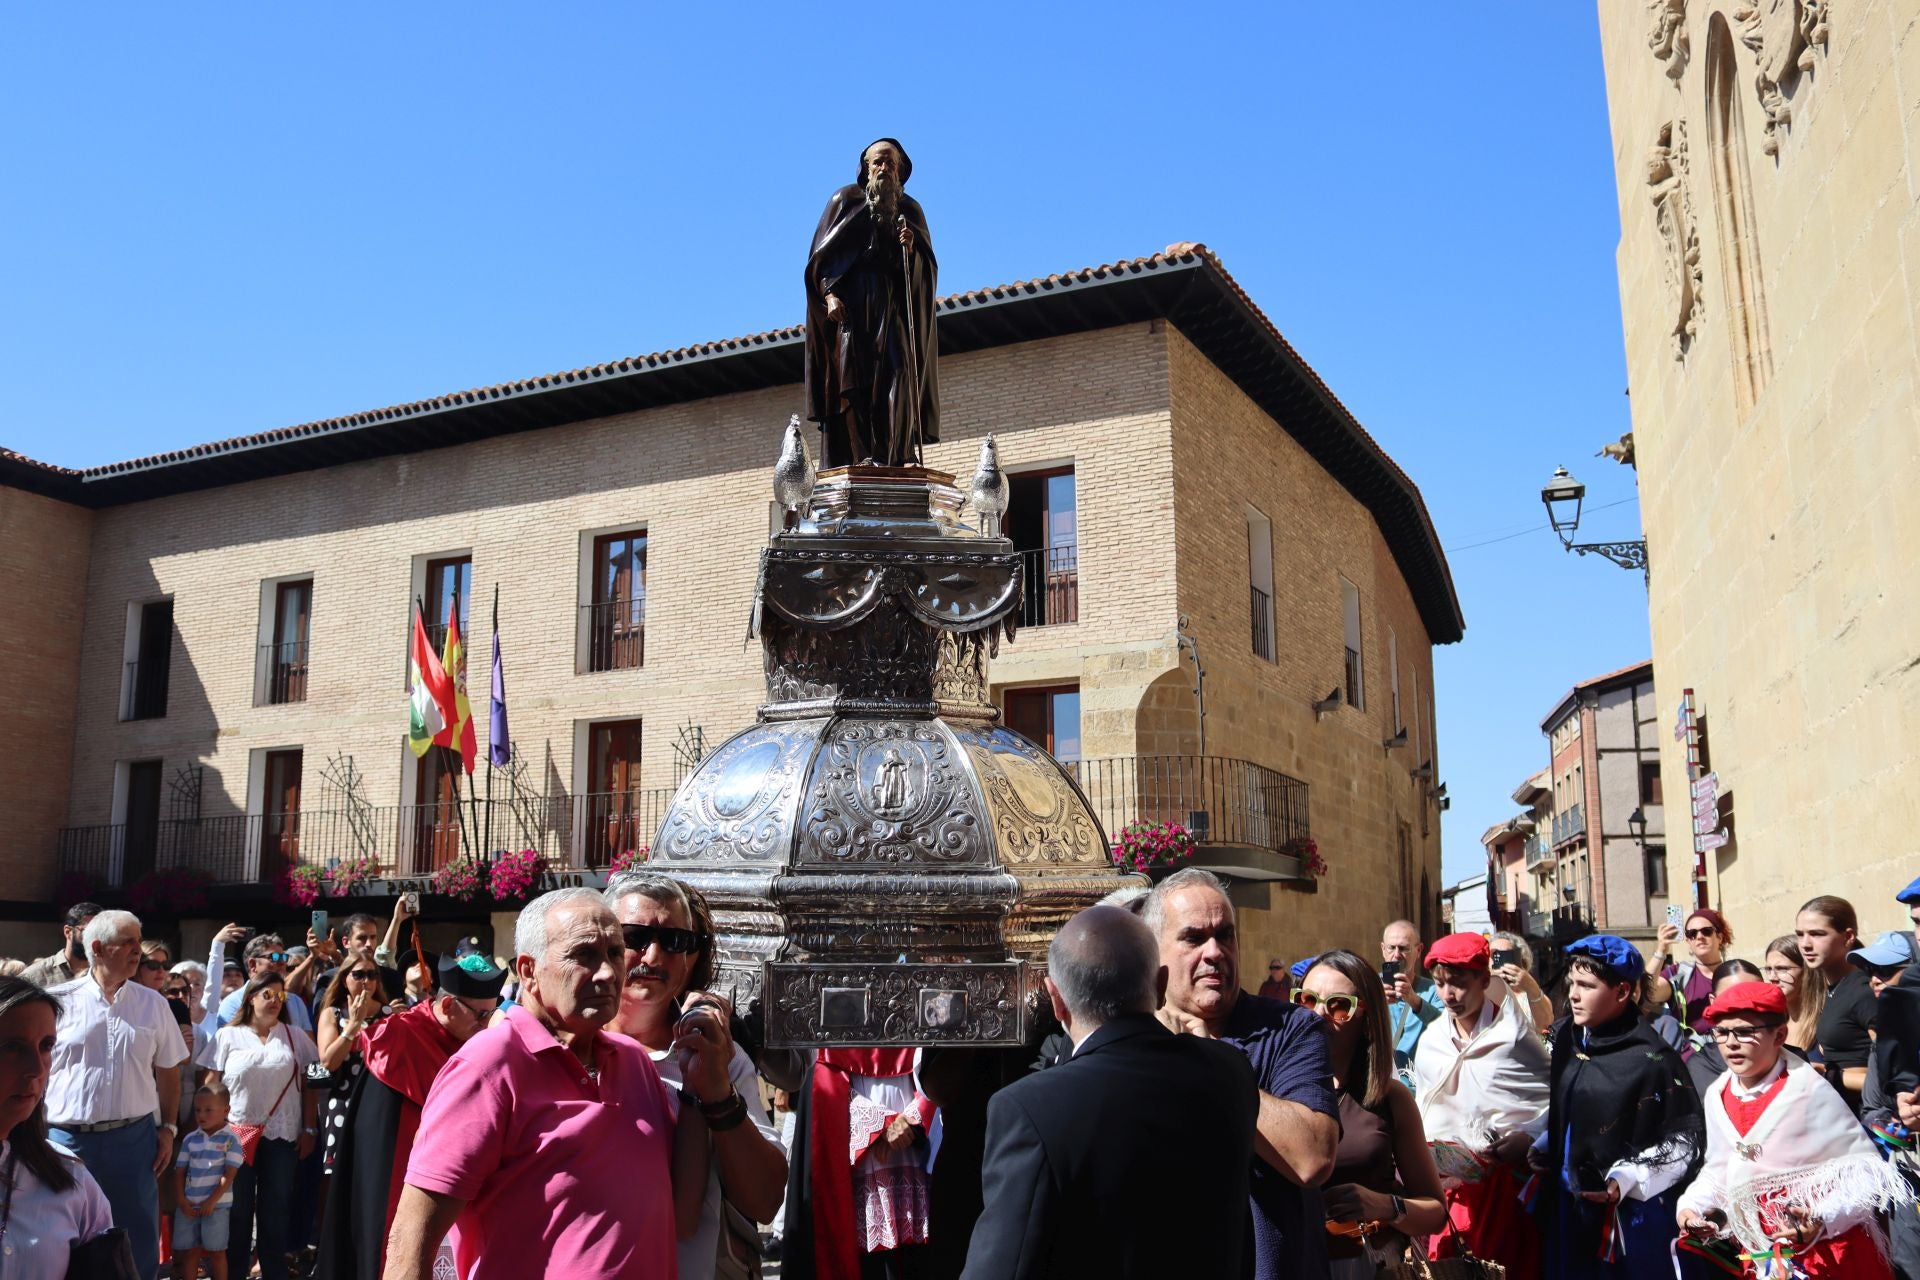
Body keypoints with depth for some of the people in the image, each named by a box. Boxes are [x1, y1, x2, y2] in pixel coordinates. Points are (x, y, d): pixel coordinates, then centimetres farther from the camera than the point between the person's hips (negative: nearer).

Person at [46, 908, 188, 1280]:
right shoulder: (60, 1001, -3)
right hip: (68, 1137, -2)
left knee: (139, 1240, 8)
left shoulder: (153, 1004, 4)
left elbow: (168, 1071, 11)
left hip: (134, 1137, 2)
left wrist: (168, 1129, 6)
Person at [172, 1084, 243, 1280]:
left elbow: (229, 1174, -9)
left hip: (217, 1205, -4)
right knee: (189, 1251, 8)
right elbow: (180, 1171, 7)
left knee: (216, 1251, 2)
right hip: (188, 1205, 4)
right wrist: (181, 1200, -4)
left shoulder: (230, 1139, -6)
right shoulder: (190, 1139, 7)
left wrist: (212, 1201, -14)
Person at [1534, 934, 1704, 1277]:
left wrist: (1626, 1180, -20)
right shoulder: (1563, 1037, 3)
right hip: (1567, 1205, 6)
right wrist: (1541, 1147, 4)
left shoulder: (1652, 1058, -16)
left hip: (1631, 1215, -6)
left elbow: (1685, 1140, -13)